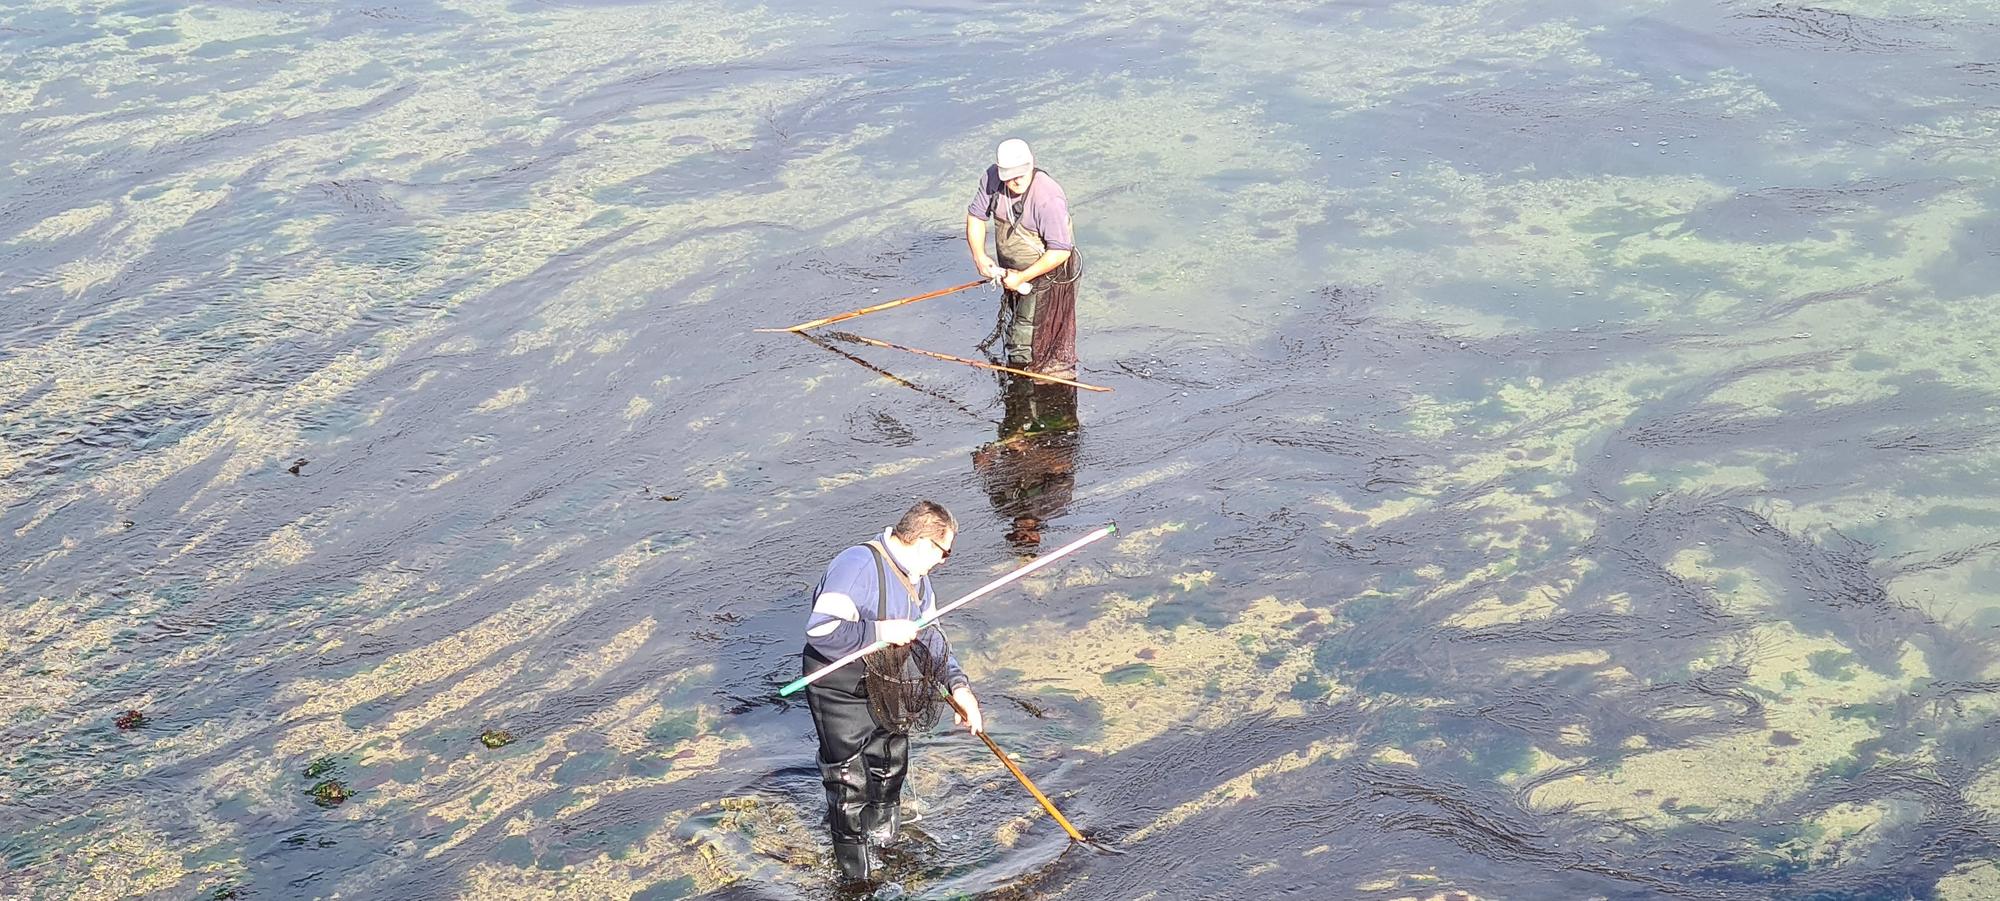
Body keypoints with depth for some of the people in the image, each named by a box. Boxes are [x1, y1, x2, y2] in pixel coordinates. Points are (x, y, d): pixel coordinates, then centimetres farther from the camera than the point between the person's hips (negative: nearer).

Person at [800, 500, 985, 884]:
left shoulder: (918, 580, 1)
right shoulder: (858, 565, -30)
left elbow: (931, 639, 11)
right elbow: (821, 631, -39)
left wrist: (959, 686, -2)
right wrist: (882, 631, -32)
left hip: (887, 690, 9)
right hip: (840, 691, -9)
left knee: (890, 770, 24)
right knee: (850, 787, 3)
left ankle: (883, 845, 49)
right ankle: (857, 875, 23)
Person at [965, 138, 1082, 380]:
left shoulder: (1048, 198, -33)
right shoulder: (992, 178, -13)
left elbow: (1060, 251, -30)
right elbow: (976, 215, 3)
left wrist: (1022, 277, -25)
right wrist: (979, 255, -11)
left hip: (1045, 274, -7)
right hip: (1012, 270, 7)